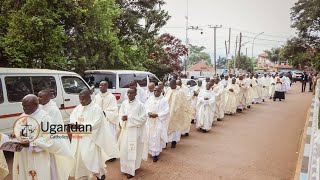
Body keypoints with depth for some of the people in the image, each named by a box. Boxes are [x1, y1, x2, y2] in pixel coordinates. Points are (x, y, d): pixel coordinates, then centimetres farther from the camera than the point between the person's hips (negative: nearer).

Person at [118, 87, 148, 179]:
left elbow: (143, 118, -12)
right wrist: (122, 118, -16)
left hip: (135, 130, -5)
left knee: (132, 150, 3)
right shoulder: (124, 103, 1)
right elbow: (120, 113, 9)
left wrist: (129, 119, -17)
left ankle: (131, 170, 17)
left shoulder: (140, 105, -13)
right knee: (124, 149, 12)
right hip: (125, 129, 5)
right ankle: (126, 168, 31)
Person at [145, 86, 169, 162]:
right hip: (150, 121, 4)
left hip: (159, 122, -4)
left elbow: (166, 111, -10)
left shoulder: (164, 100, -7)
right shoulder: (150, 99, 5)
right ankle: (151, 151, 24)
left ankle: (156, 153, 7)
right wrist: (149, 113, -14)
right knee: (150, 136, 8)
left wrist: (157, 115, -19)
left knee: (157, 137, -3)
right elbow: (146, 107, 7)